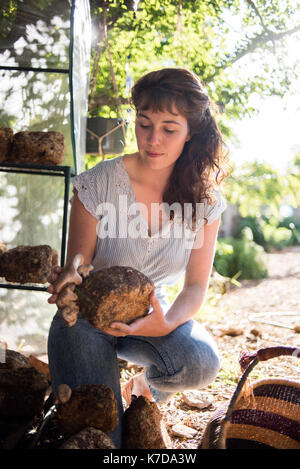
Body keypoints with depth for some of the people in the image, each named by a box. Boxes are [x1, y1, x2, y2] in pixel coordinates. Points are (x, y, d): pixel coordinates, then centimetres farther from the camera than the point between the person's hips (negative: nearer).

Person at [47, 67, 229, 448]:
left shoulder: (205, 199, -10)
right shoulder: (98, 184, -18)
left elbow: (196, 285, -9)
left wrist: (167, 323, -33)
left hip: (153, 312, 4)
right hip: (91, 315, -3)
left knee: (201, 363, -28)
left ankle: (147, 386, 5)